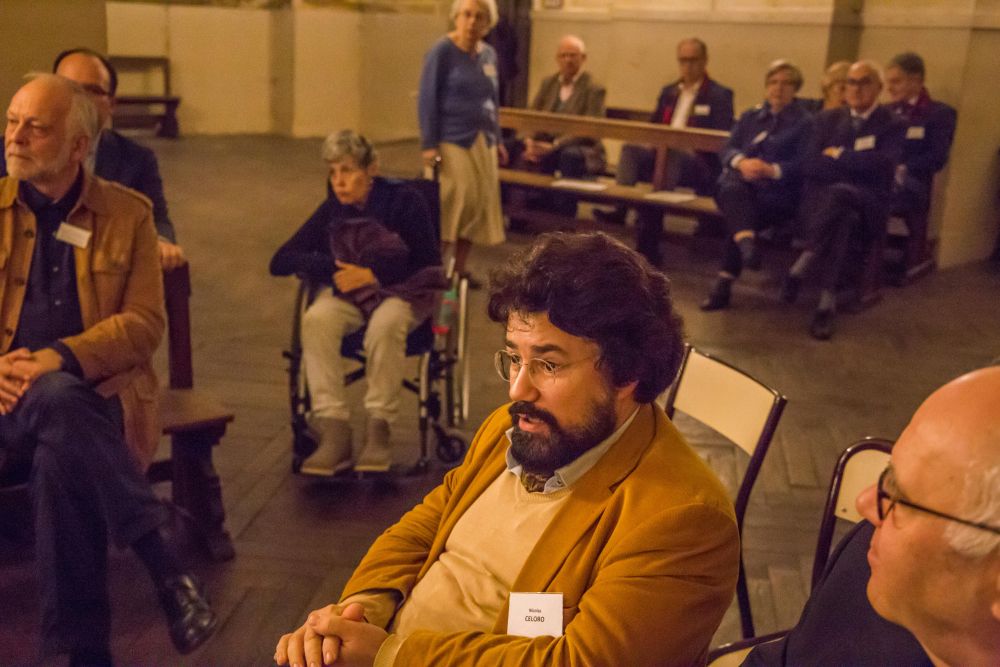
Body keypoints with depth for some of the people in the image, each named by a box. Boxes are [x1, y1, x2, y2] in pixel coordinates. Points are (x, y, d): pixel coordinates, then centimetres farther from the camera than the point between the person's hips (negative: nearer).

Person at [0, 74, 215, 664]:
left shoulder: (128, 214, 9)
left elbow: (145, 322, 0)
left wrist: (62, 358, -17)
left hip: (95, 391, -1)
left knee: (60, 437, -36)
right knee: (57, 404, -36)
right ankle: (162, 560, -28)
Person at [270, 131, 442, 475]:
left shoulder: (404, 201, -9)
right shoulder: (332, 210, 0)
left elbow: (430, 269, -10)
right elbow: (280, 262, 0)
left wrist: (372, 275, -18)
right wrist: (333, 268, -16)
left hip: (401, 291, -3)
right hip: (348, 292, 3)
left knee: (386, 324, -39)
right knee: (317, 319, -31)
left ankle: (378, 429, -27)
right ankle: (334, 431, -34)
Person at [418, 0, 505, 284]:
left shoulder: (489, 54, 10)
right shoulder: (442, 51, -8)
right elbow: (427, 99, -10)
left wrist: (498, 139, 15)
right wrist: (429, 144, -15)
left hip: (482, 141, 6)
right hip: (452, 141, -6)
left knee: (478, 206, 6)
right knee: (452, 205, -8)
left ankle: (459, 270, 16)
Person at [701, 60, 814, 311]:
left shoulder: (804, 122, 12)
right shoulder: (749, 116, 25)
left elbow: (803, 164, -3)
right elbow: (727, 149, 10)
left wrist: (772, 170, -22)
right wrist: (742, 162, -14)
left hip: (778, 192, -3)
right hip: (740, 183, 4)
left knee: (743, 215, -32)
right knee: (733, 190, -34)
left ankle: (724, 286, -32)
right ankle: (746, 242, -60)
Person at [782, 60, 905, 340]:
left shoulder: (891, 124, 6)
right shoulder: (828, 118, 15)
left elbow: (884, 164, -14)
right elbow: (812, 166, 2)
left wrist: (839, 156, -6)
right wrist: (857, 163, -8)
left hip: (868, 204, -2)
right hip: (822, 199, 2)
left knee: (839, 193, -37)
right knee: (843, 217, -35)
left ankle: (801, 266, -35)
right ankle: (827, 301, -38)